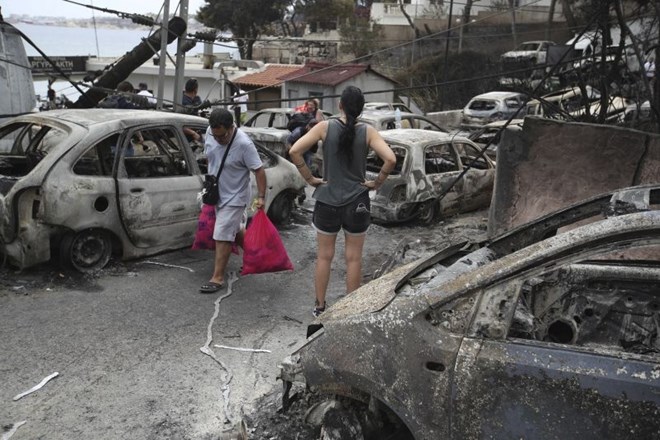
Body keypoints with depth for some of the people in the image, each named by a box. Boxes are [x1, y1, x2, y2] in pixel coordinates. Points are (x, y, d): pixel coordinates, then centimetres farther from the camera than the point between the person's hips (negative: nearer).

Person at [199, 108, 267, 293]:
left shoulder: (244, 144, -27)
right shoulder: (210, 133, -8)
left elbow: (259, 170, -21)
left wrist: (261, 197, -23)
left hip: (234, 197, -7)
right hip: (216, 193, 7)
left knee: (222, 236, -6)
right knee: (235, 229, 21)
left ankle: (217, 278, 3)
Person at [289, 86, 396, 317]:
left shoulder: (325, 127, -7)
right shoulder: (367, 131, -7)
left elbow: (294, 151, -13)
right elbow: (390, 159, -18)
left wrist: (310, 178, -3)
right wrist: (377, 182, -3)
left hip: (327, 201, 1)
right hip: (357, 203, 0)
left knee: (324, 256, 14)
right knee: (353, 258, 11)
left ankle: (319, 306, 25)